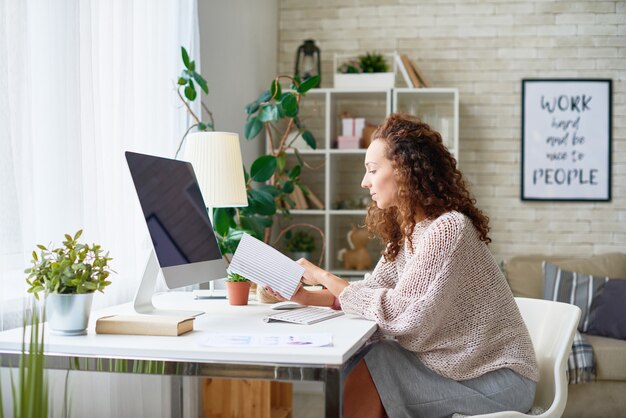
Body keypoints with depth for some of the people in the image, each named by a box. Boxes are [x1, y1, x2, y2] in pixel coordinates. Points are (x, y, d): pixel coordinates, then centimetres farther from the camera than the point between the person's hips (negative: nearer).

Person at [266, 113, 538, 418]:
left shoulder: (447, 229, -22)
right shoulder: (405, 229, 8)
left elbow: (400, 314, -24)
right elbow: (372, 290, 7)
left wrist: (324, 277, -16)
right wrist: (306, 296, -7)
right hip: (458, 365, 8)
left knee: (366, 370, -15)